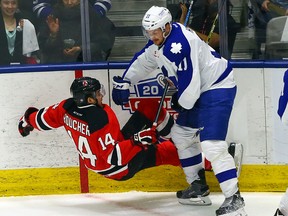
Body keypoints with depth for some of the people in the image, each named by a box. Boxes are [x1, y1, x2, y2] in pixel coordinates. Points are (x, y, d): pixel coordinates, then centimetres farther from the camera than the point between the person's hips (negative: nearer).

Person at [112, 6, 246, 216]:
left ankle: (234, 199, -19)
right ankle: (198, 187, 27)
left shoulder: (179, 44, -28)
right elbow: (143, 60, 22)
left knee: (212, 145, -20)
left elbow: (189, 83, -28)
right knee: (181, 134, 19)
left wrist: (181, 105, -10)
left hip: (218, 88, -11)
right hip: (198, 89, 11)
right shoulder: (160, 39, 4)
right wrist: (123, 82, 25)